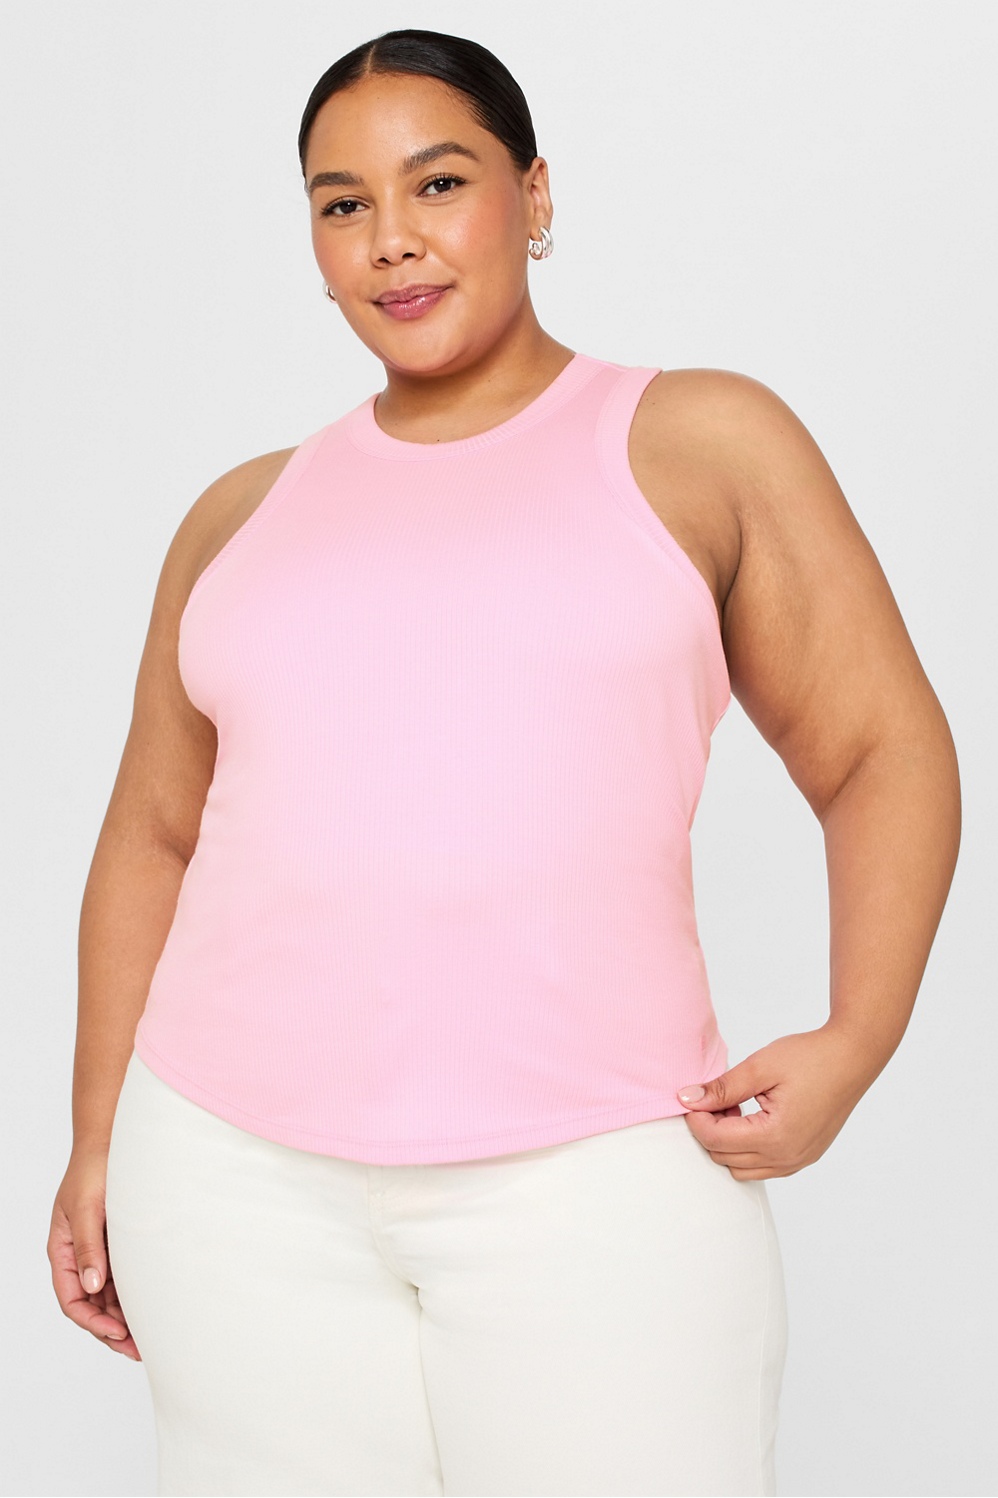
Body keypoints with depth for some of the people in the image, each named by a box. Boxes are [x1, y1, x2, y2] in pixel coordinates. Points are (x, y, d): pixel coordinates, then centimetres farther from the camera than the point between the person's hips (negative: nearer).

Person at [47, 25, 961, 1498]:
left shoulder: (702, 444, 5)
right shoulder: (243, 517, 14)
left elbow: (885, 753, 4)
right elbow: (153, 837, 19)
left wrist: (855, 1042, -10)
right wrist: (96, 1141, 13)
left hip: (590, 1173, -3)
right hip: (237, 1176, 3)